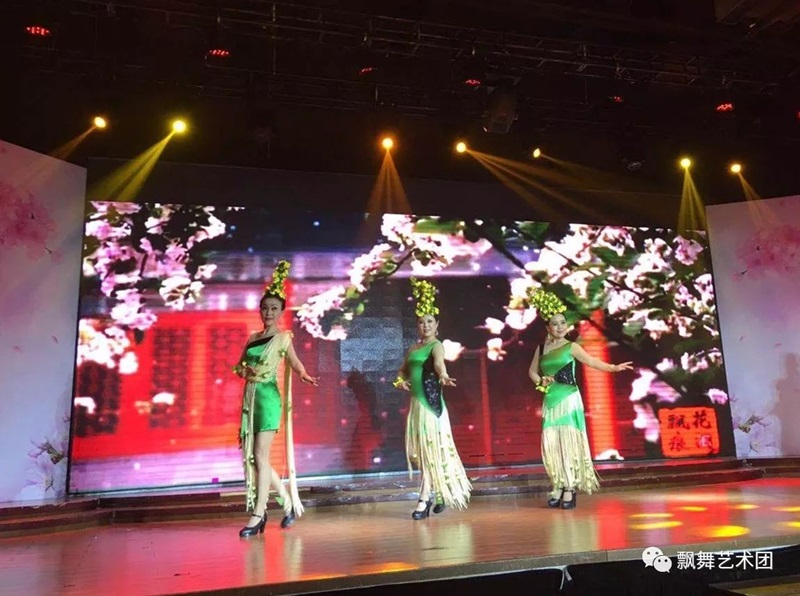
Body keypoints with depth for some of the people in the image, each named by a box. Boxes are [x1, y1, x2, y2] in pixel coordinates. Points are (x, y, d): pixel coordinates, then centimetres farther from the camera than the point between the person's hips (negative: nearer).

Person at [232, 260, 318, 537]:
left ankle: (258, 516, -2)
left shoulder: (283, 338, -1)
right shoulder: (252, 338, 14)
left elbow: (295, 363, 1)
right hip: (250, 398, 7)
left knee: (261, 456, -8)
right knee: (251, 457, 8)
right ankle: (289, 502, 22)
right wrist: (246, 371, 3)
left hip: (269, 398, -6)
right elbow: (238, 366, 23)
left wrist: (305, 375, -17)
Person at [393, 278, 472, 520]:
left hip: (432, 402, -8)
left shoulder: (436, 346, -8)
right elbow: (403, 370, 25)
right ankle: (438, 492, 28)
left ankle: (425, 498, -1)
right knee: (419, 450, 12)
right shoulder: (413, 348, 13)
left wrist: (443, 376, -51)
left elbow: (439, 363, -30)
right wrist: (400, 380, 2)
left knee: (431, 449, -5)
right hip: (416, 402, 8)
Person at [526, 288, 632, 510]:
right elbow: (532, 371, 18)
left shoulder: (571, 347, -1)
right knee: (551, 445, 1)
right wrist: (540, 381, -2)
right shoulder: (541, 348, 10)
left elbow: (591, 361, -13)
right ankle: (558, 487, 11)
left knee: (569, 442, -5)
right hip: (550, 401, 4)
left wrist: (613, 367, -27)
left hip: (569, 399, -4)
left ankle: (570, 489, 0)